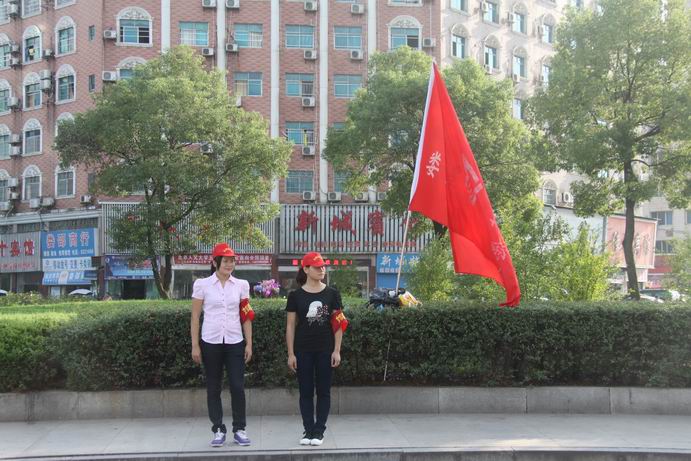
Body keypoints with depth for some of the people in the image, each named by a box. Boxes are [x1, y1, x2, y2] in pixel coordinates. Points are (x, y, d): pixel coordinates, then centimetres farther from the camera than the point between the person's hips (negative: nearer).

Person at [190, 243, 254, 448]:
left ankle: (239, 429, 10)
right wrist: (195, 346, -2)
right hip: (210, 342, -1)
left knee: (238, 386, -1)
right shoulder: (202, 285, 0)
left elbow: (246, 317, 8)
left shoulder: (241, 285, 5)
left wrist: (249, 344, 3)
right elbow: (195, 317, 1)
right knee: (214, 388, 6)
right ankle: (218, 430, 16)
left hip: (235, 342, 1)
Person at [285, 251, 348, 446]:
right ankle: (308, 430, 15)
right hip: (303, 350, 0)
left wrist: (337, 350, -2)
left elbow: (338, 324, 4)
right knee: (305, 391, 5)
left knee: (323, 390, 5)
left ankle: (319, 430, 13)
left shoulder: (332, 294, 2)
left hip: (325, 349, 0)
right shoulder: (295, 296, 0)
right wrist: (291, 353, -1)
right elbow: (290, 325, 2)